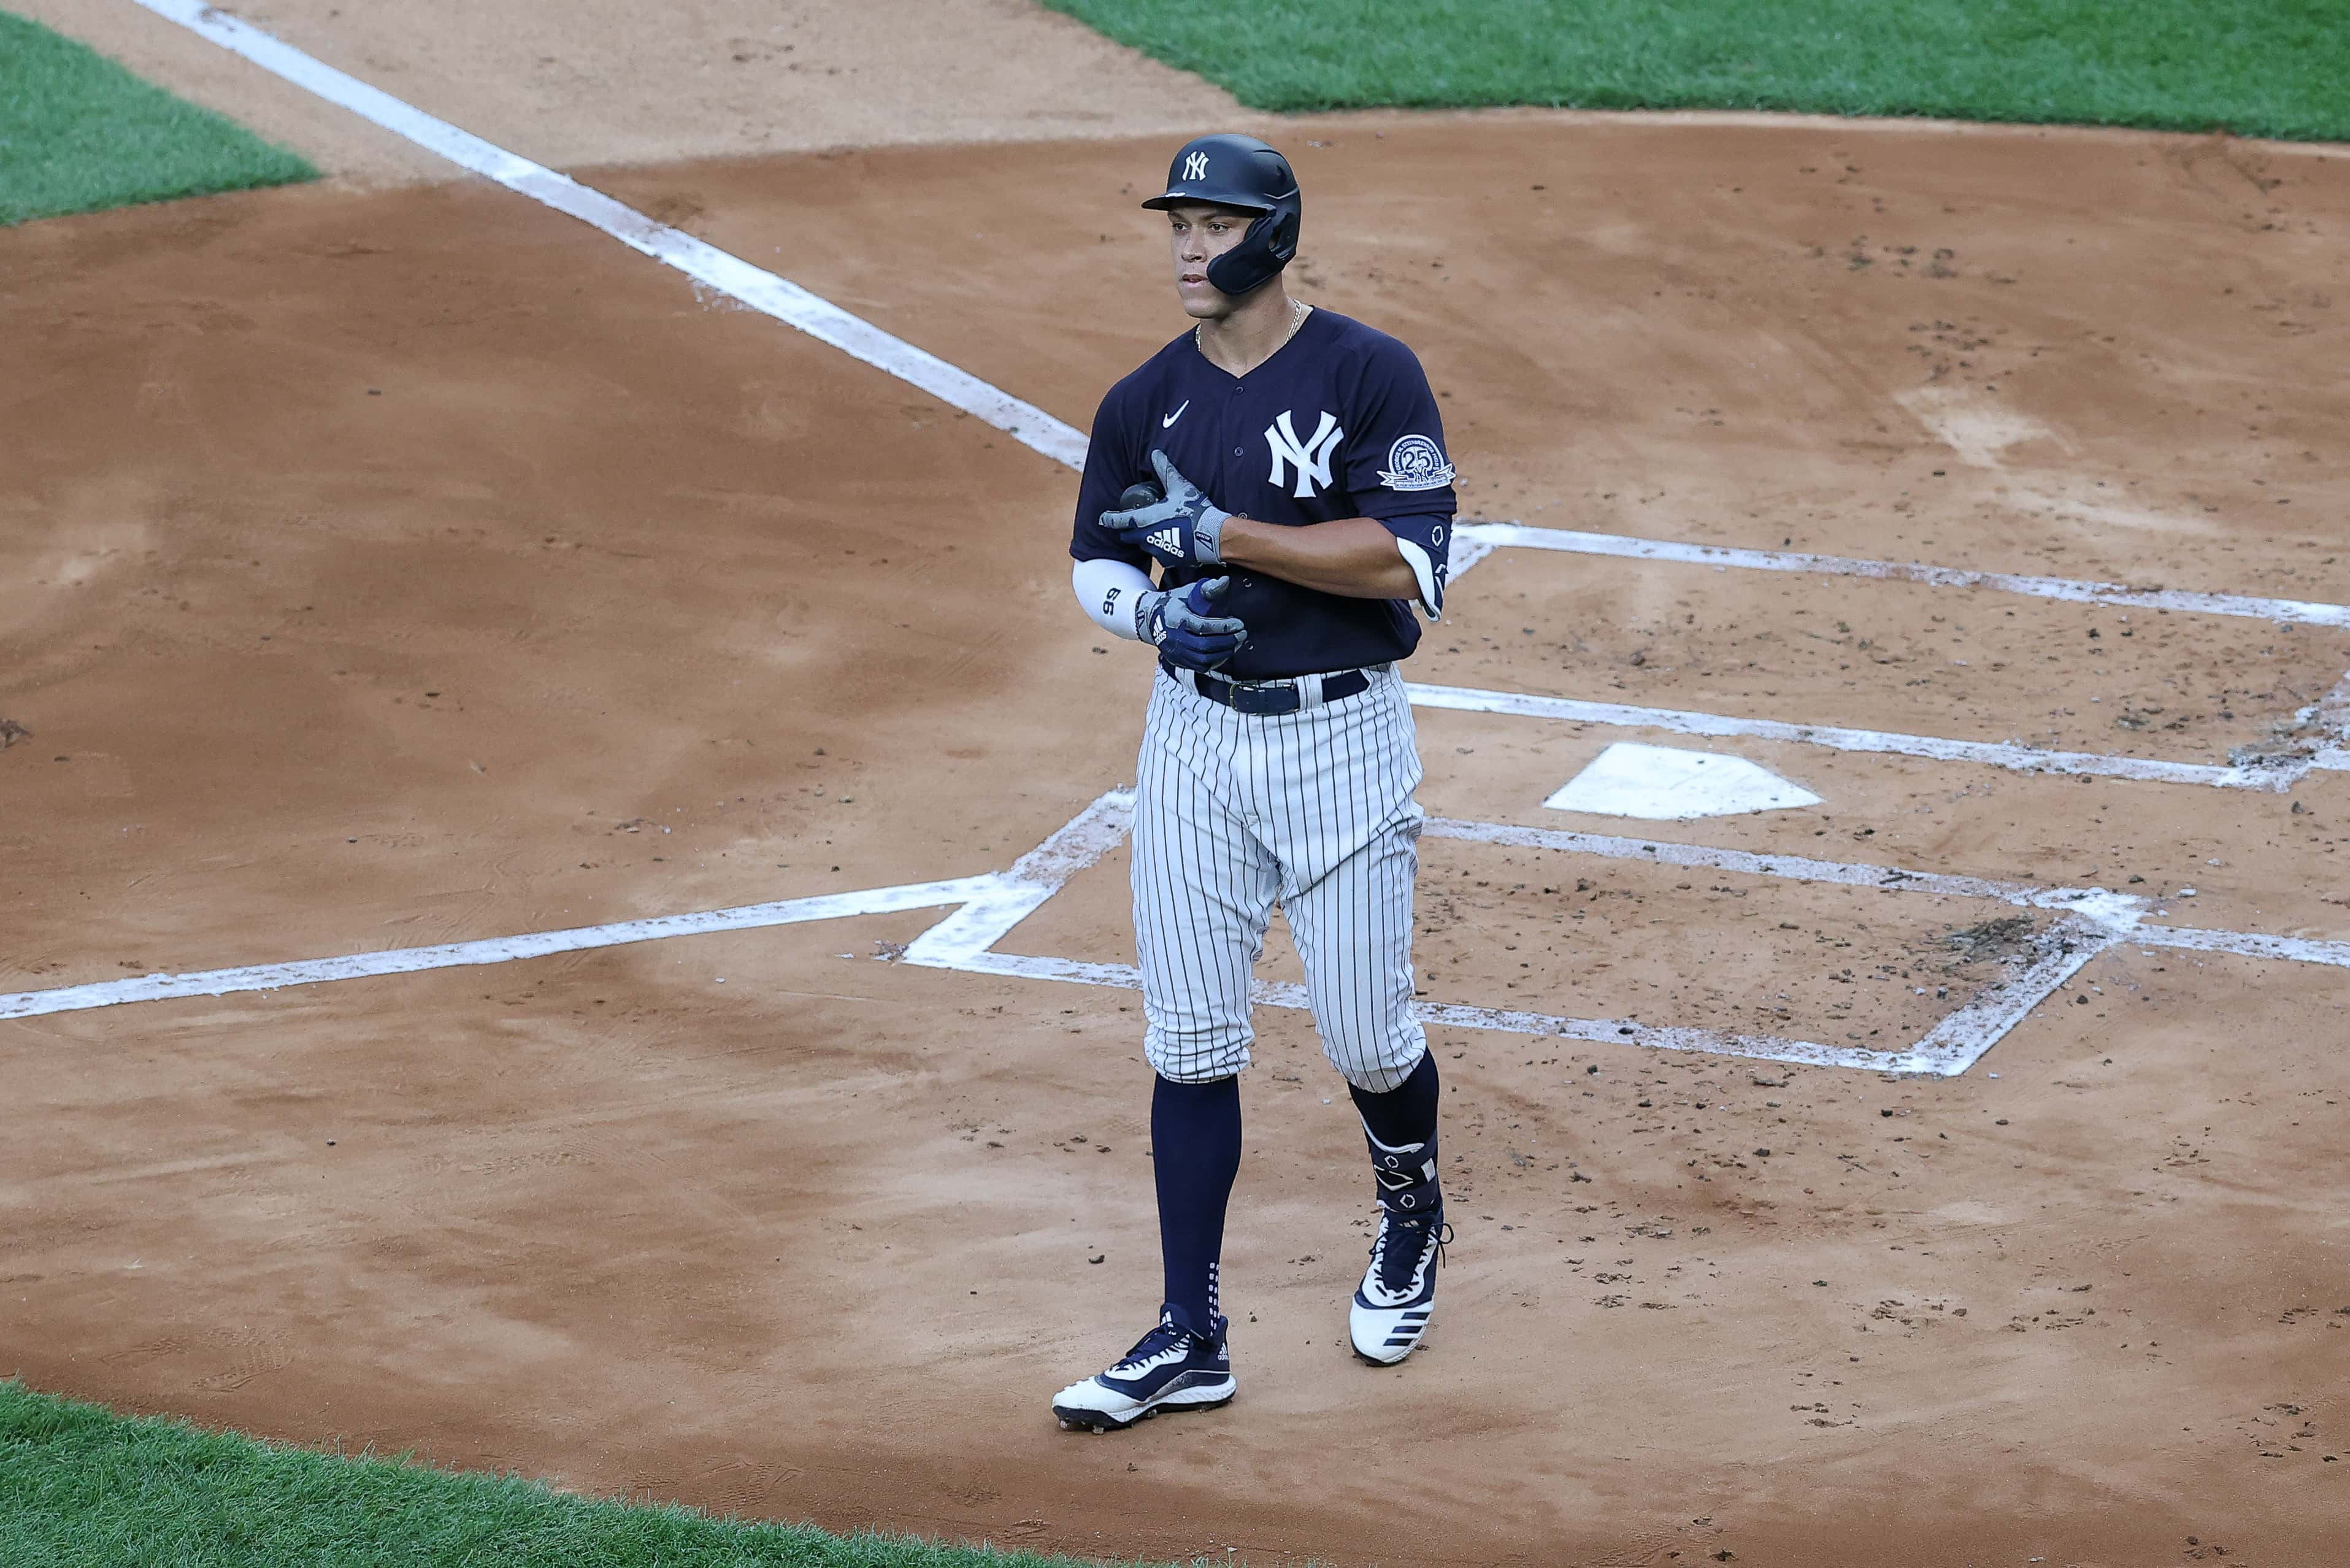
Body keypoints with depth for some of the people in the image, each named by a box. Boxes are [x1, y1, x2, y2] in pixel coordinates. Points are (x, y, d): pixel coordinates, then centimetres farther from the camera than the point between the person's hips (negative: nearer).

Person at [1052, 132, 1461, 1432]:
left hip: (1343, 735, -4)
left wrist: (1228, 533, -23)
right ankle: (1191, 1338, 6)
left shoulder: (1371, 377, -10)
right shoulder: (1146, 403, 4)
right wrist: (1152, 609, -10)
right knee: (1188, 1042, 1)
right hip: (1195, 733, 4)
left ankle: (1411, 1218, 35)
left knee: (1365, 1034, 2)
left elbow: (1407, 560, -18)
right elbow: (1097, 562, 13)